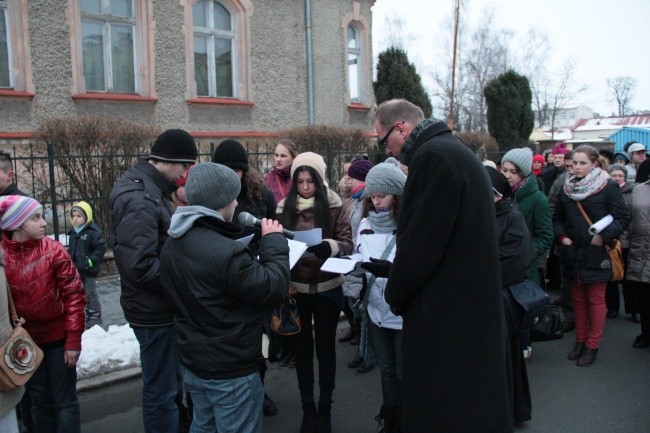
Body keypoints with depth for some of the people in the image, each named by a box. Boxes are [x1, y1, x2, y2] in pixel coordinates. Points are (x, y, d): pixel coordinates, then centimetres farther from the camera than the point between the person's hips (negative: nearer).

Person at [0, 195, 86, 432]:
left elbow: (73, 295, -9)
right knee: (39, 401, 16)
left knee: (64, 401, 8)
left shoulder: (53, 249, -11)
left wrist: (73, 339, -10)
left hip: (58, 338, -2)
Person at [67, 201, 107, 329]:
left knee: (91, 295, 0)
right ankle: (86, 318, 31)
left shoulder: (93, 232, -15)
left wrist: (90, 261, -19)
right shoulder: (73, 232, 9)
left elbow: (101, 247, -19)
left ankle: (95, 319, 13)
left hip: (89, 271, -8)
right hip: (76, 270, 8)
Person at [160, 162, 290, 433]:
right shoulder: (225, 252, -30)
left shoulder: (172, 244, 0)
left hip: (192, 362, 8)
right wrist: (273, 241, -10)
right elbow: (274, 289, -23)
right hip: (230, 372, -8)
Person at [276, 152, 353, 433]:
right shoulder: (284, 208, -1)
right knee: (302, 348, 13)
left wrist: (328, 247, -31)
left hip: (326, 288, -2)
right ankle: (307, 408, 29)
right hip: (296, 289, 2)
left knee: (325, 349, 11)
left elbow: (347, 244, -11)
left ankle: (325, 409, 26)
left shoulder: (334, 206, -7)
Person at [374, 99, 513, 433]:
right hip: (472, 305, 10)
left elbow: (419, 242, -21)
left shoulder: (431, 156, -17)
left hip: (446, 310, -10)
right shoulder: (453, 150, 14)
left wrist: (395, 295, -4)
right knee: (472, 406, 22)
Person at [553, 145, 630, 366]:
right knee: (578, 299, 14)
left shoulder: (608, 187, -9)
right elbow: (558, 218, 16)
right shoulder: (566, 188, 6)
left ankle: (592, 345, 16)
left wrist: (604, 236, -18)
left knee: (596, 300, 4)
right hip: (573, 254, 5)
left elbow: (623, 218, -8)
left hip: (597, 254, -4)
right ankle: (580, 340, 27)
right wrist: (561, 236, 0)